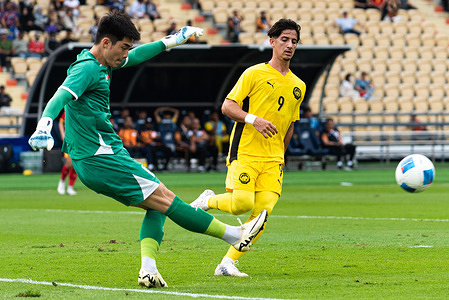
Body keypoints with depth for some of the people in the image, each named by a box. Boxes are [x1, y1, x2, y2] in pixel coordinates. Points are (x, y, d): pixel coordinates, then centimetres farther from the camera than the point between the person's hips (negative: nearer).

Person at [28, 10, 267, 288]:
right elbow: (62, 96, -32)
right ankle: (235, 235, -3)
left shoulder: (102, 63, 14)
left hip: (91, 161, 11)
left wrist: (172, 41, 38)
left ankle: (148, 269, -3)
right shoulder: (87, 68, -16)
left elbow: (135, 57, 32)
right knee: (166, 200, -5)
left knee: (157, 206, 11)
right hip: (101, 158, -11)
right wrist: (44, 125, -50)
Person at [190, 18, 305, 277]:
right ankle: (208, 201, 13)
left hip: (273, 159, 5)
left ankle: (228, 263, -3)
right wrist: (253, 120, -19)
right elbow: (227, 106, -4)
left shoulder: (298, 86, 15)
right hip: (245, 151, -5)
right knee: (242, 203, -20)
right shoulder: (254, 74, 0)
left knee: (263, 210, -11)